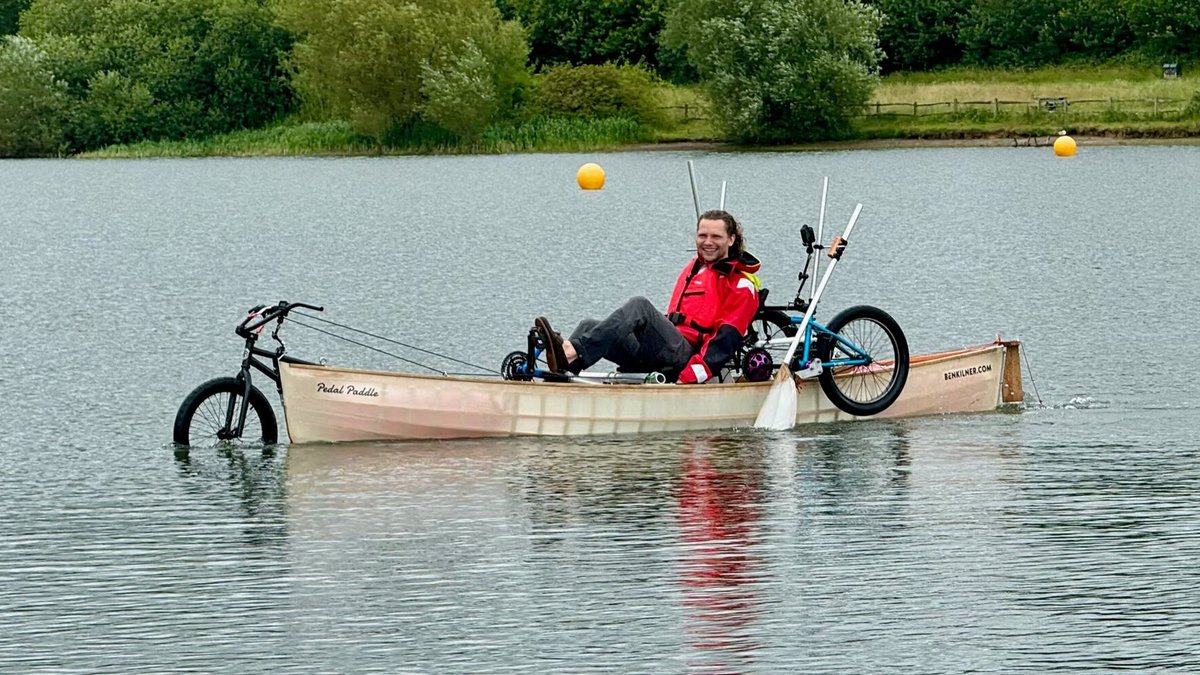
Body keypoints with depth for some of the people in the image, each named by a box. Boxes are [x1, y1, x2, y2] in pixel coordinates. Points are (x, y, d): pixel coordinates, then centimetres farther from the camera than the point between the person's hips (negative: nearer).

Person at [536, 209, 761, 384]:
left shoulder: (741, 284, 4)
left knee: (640, 306, -31)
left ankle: (571, 353, -49)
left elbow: (726, 339, -8)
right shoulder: (691, 269, 29)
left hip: (688, 355, -8)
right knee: (590, 326, -12)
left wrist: (693, 375, -19)